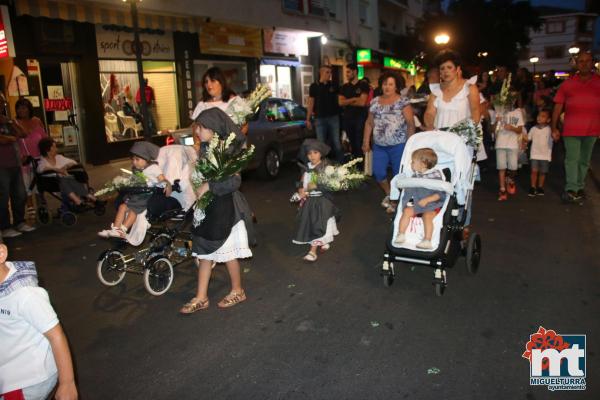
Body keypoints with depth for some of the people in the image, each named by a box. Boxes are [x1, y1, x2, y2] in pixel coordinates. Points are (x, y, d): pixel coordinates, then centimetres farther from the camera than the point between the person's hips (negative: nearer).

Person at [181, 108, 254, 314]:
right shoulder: (205, 148, 5)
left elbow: (234, 181, -24)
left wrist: (209, 187, -22)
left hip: (224, 206, -7)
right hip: (207, 206, 8)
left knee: (227, 252, 7)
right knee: (204, 251, 12)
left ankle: (237, 291, 27)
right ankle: (201, 297, 22)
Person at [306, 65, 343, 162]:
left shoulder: (333, 86, 8)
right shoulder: (314, 86, 3)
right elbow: (311, 103, 3)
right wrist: (308, 119, 0)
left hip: (334, 117, 1)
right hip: (320, 119, -1)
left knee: (337, 144, 2)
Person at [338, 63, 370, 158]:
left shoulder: (363, 85, -3)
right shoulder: (345, 87, 11)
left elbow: (362, 102, -13)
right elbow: (340, 102, -1)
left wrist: (347, 102, -2)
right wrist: (354, 99, -11)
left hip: (360, 118, -5)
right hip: (347, 118, 5)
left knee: (360, 144, -5)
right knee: (352, 143, 11)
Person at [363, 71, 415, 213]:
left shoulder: (403, 102, -4)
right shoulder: (375, 102, 10)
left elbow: (411, 123, -7)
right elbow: (369, 123, 14)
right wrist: (366, 142, 11)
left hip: (398, 145, -4)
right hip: (379, 145, 4)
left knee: (399, 174, 2)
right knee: (378, 173, 5)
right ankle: (389, 194, 32)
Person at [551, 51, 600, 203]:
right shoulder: (567, 84, 4)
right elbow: (558, 107, 4)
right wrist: (554, 128, 0)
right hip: (571, 129, -2)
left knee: (584, 160, 11)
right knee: (572, 159, -6)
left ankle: (579, 187, 21)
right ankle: (571, 190, -7)